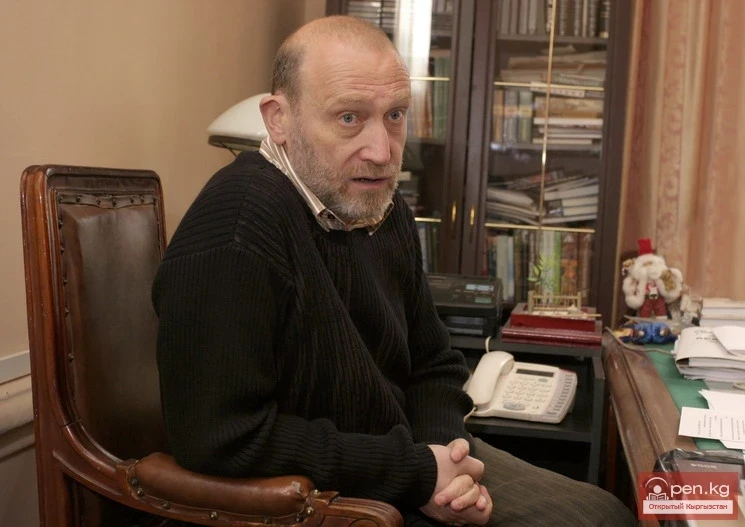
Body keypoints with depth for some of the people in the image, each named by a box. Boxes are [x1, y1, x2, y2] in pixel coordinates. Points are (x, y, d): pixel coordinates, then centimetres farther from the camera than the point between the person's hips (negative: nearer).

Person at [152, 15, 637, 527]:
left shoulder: (383, 206, 2)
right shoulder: (237, 228, -25)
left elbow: (433, 364, 10)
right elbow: (221, 436, -28)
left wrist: (446, 460, -10)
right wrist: (415, 474, -21)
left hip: (404, 462, 8)